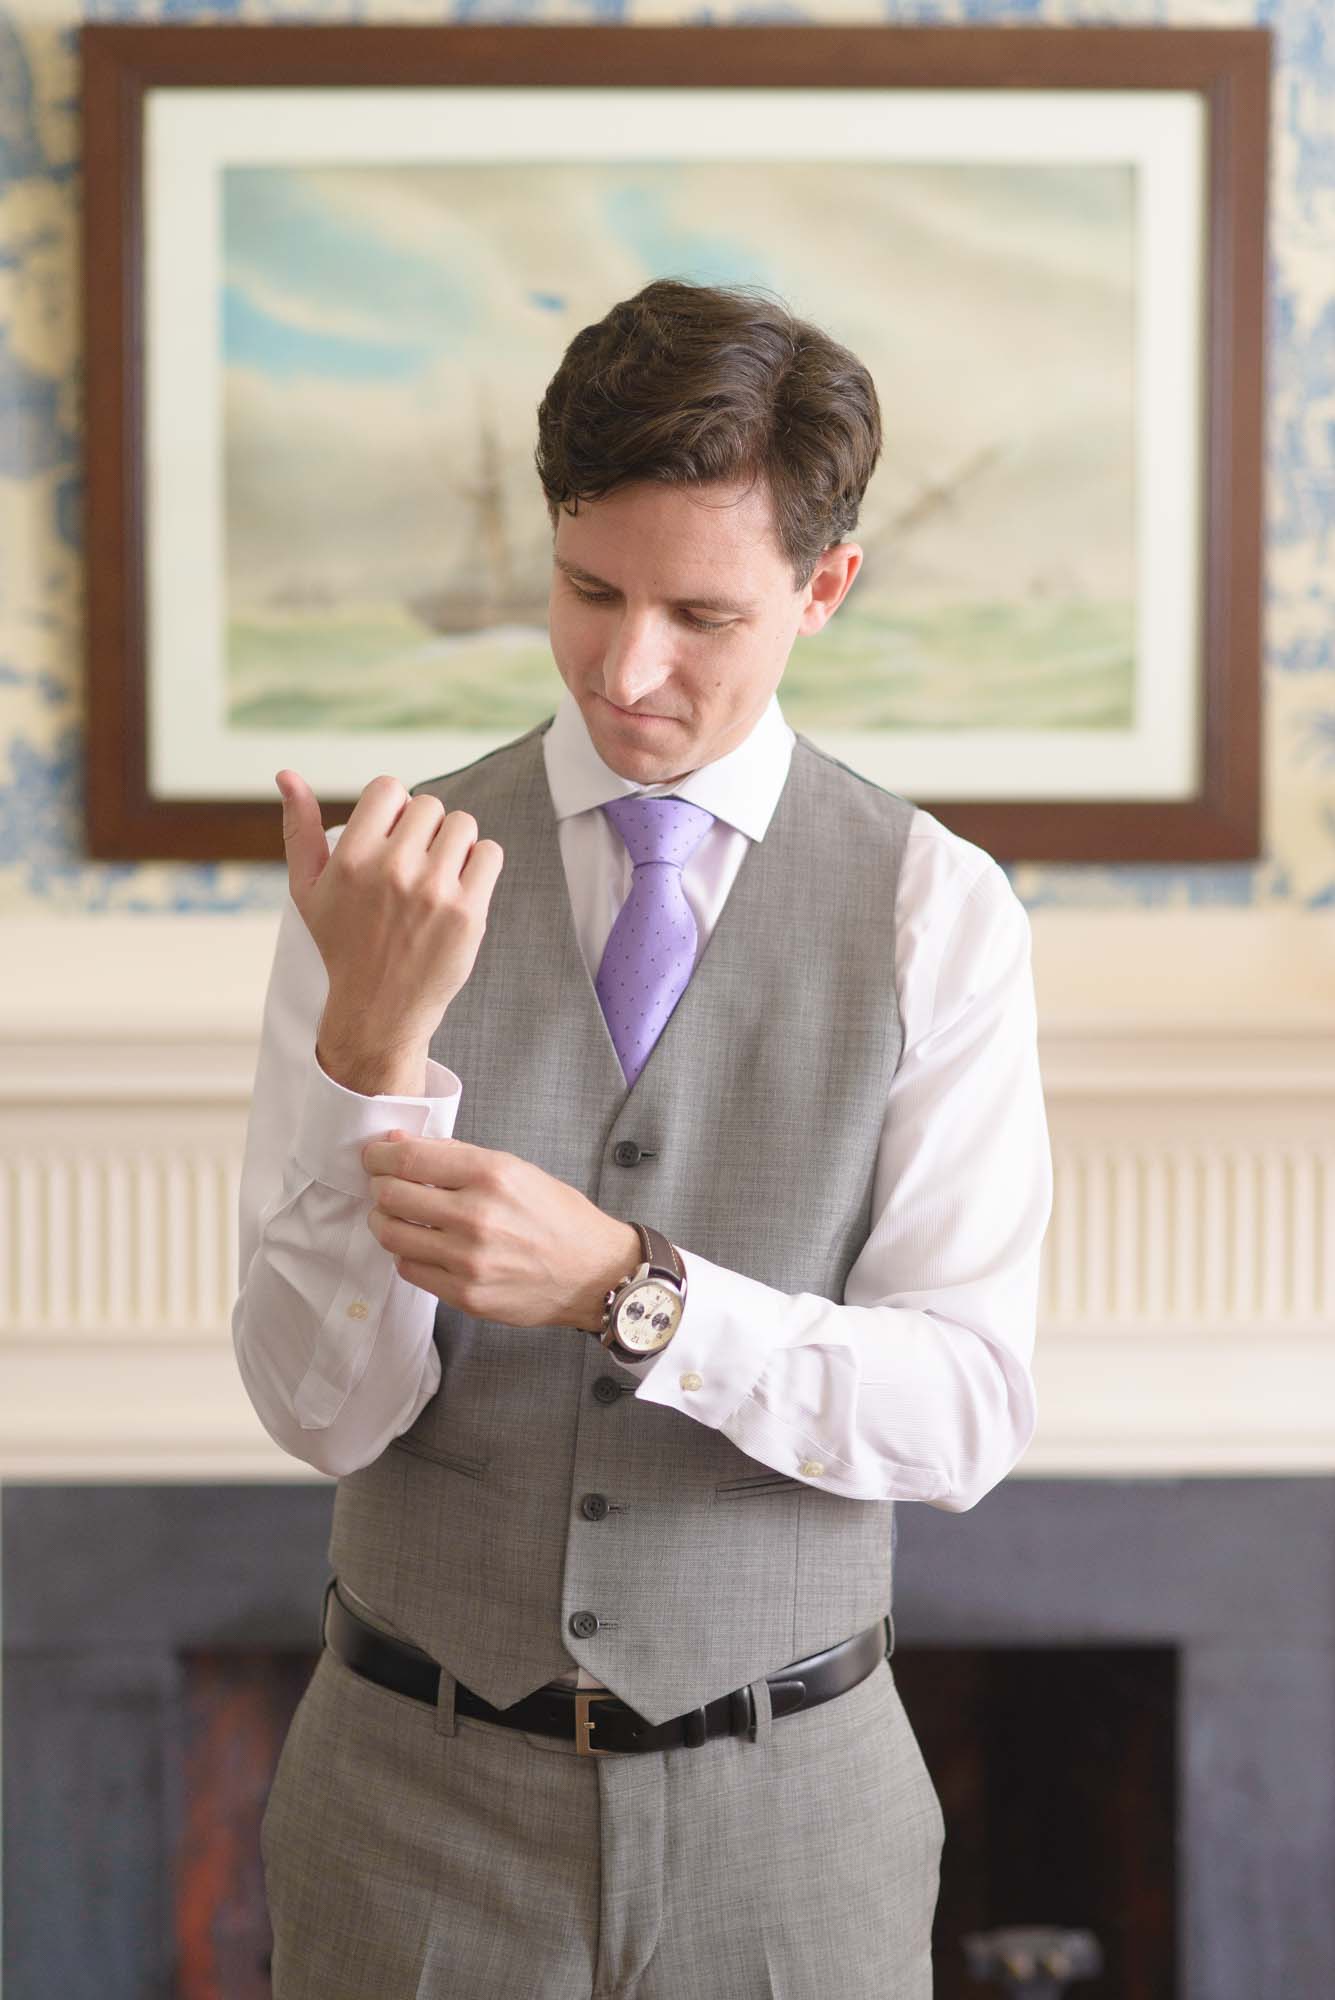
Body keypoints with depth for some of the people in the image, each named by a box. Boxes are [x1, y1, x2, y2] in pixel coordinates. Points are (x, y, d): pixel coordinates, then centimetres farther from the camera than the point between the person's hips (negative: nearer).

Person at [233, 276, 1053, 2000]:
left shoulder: (939, 915, -8)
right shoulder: (380, 886, -7)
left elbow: (962, 1417, -13)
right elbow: (320, 1404, -12)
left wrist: (622, 1282, -28)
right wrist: (377, 1036, -27)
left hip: (788, 1811, 0)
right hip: (420, 1792, 0)